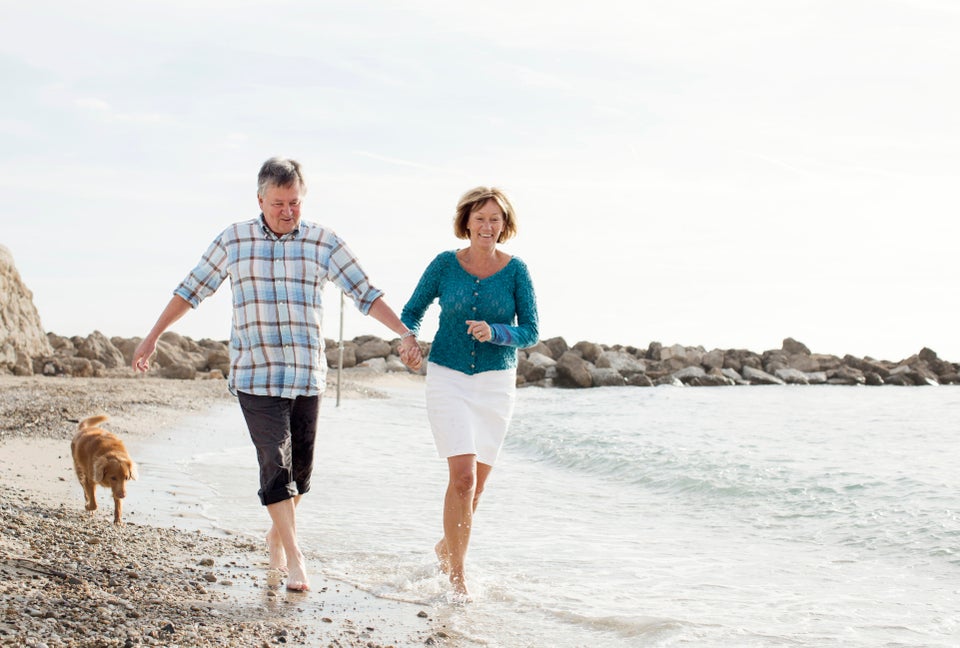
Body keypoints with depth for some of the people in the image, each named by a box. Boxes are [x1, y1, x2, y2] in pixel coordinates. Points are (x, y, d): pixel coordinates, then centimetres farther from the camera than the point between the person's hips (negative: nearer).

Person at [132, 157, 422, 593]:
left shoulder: (323, 242, 3)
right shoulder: (234, 240, 2)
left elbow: (364, 293, 2)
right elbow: (191, 290, 10)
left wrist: (404, 334, -7)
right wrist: (152, 337, 11)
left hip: (307, 374, 2)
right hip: (254, 373, -2)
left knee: (300, 465, 9)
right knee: (275, 463, -9)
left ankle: (277, 534, 32)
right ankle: (294, 556, -5)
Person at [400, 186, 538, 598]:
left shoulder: (515, 271, -1)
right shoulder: (445, 264, -1)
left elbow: (531, 332, -3)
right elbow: (412, 312, 8)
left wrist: (494, 332, -22)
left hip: (495, 382, 2)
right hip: (448, 378, -2)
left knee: (476, 482, 9)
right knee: (463, 476, -15)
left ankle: (446, 546, 37)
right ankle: (456, 575, -4)